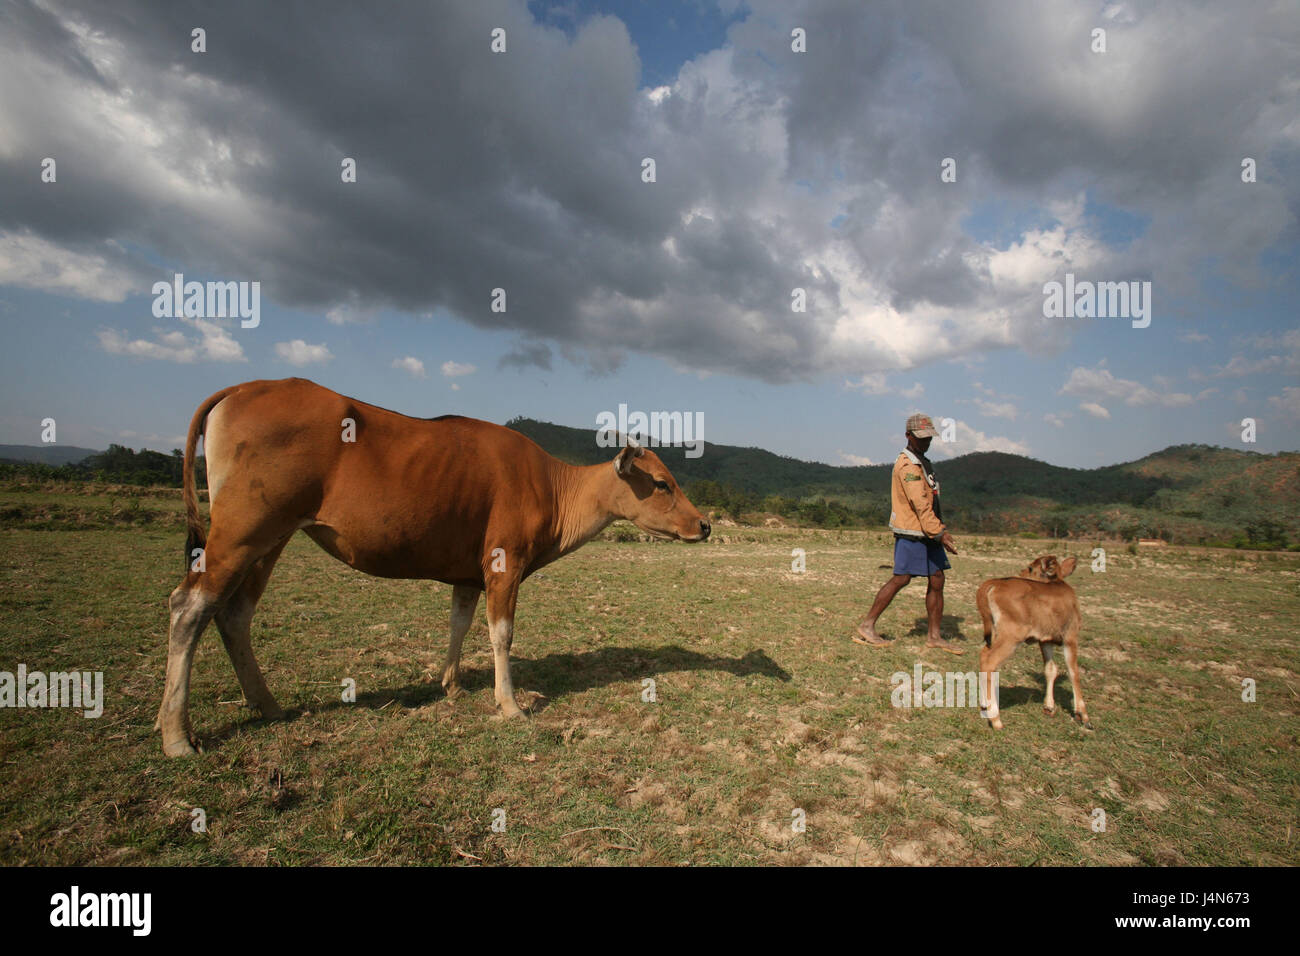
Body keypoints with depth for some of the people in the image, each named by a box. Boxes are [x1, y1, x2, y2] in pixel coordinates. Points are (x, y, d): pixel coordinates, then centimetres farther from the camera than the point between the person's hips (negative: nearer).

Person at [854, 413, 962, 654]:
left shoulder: (922, 462, 18)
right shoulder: (907, 465, -15)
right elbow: (920, 504, -21)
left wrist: (942, 528, 15)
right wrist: (939, 533, -22)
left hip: (927, 534, 9)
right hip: (911, 533, -9)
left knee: (937, 581, 7)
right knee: (900, 579, -6)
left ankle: (934, 636, 15)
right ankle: (867, 626, 3)